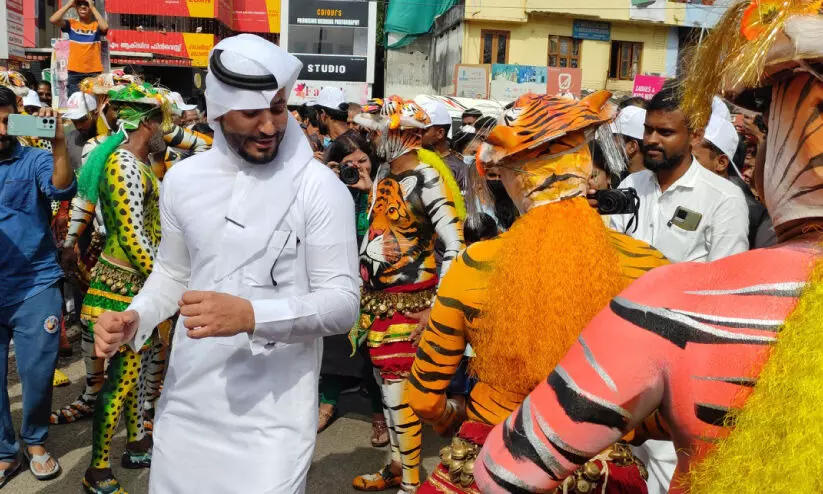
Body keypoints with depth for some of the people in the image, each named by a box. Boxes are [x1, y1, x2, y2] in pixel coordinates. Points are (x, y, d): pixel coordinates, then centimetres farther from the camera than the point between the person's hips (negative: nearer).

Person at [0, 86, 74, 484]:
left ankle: (35, 442, 31)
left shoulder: (34, 160, -4)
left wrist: (59, 144, -38)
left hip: (35, 289, -2)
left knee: (37, 374, 7)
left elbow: (62, 190, -23)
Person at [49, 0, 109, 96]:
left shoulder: (96, 25, 4)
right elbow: (53, 20, -7)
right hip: (74, 72, 2)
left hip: (94, 72, -1)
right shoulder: (71, 23, 7)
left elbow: (105, 27, -19)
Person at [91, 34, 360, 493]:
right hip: (187, 403, 5)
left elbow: (343, 303, -15)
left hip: (273, 413, -4)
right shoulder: (183, 179, 2)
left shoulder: (320, 188, -13)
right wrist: (134, 320, -5)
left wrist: (250, 315, -29)